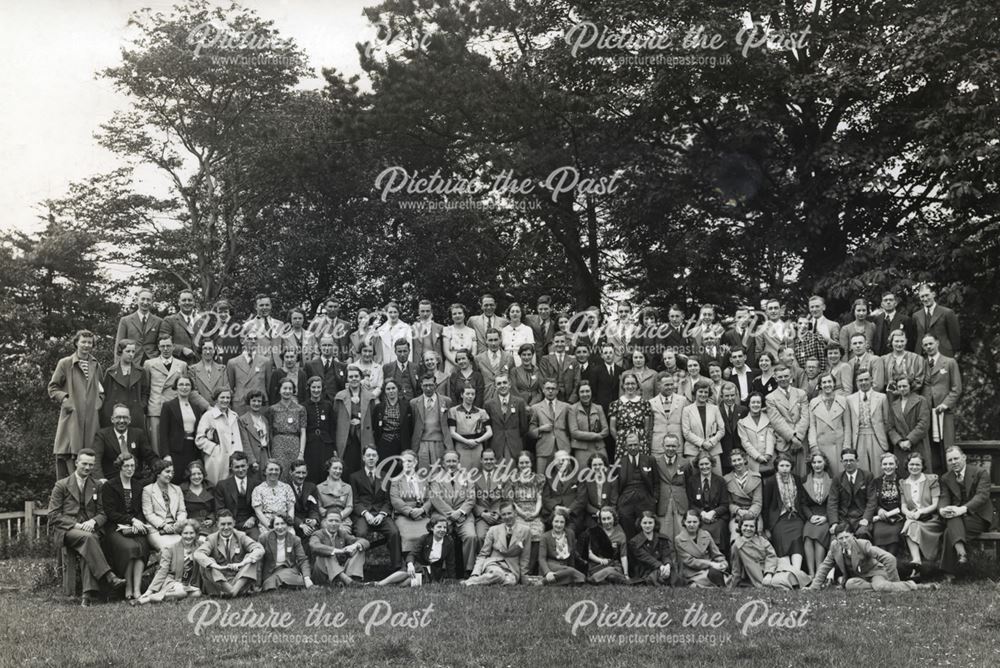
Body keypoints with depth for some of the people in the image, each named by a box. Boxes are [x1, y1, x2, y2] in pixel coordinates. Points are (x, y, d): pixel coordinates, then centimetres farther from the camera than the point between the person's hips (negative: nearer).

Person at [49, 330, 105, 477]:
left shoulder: (96, 365, 15)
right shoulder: (65, 363, 4)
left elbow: (102, 388, 26)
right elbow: (53, 388, 6)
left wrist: (99, 400, 8)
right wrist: (65, 399, -9)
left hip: (92, 419, 3)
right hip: (71, 416, -3)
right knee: (68, 456, -9)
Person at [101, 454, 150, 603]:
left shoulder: (138, 487, 18)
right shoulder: (108, 486, 3)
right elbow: (110, 513, -4)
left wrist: (137, 524, -7)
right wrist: (132, 520, -14)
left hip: (134, 529, 3)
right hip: (115, 529, -3)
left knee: (142, 546, -30)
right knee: (130, 547, -33)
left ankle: (137, 590, -34)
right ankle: (128, 589, -21)